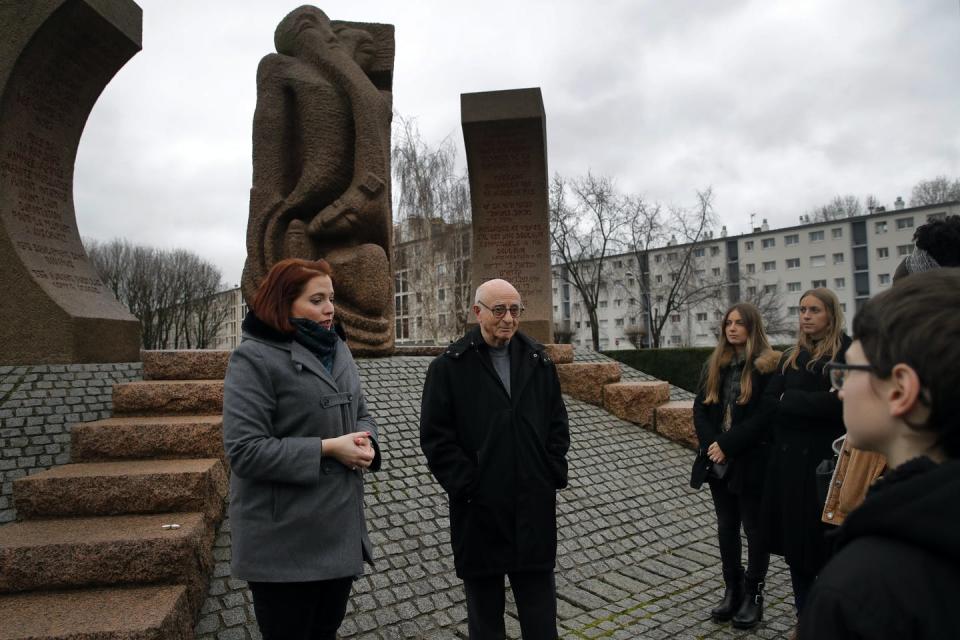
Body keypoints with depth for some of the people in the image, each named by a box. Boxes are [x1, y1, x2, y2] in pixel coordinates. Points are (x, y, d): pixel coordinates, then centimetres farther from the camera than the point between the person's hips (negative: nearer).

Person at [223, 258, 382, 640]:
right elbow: (245, 450, -20)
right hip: (285, 543, -6)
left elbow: (361, 413, 15)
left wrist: (365, 441, -8)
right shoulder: (254, 358, -14)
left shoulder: (337, 349, 9)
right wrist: (327, 449, -22)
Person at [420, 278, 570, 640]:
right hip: (480, 509, -2)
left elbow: (558, 423, 12)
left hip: (535, 507, 3)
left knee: (540, 610, 13)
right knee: (484, 604, 15)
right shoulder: (449, 367, -5)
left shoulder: (538, 362, 7)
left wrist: (553, 473, 3)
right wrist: (466, 485, -12)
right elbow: (436, 437, -7)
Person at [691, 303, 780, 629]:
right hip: (718, 462, 6)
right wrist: (711, 444, -9)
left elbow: (762, 416, -15)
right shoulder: (714, 365, 9)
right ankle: (732, 590, 26)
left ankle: (753, 595, 19)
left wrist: (728, 445, -18)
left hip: (752, 462, -6)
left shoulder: (768, 366, -9)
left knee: (754, 527, 7)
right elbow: (700, 407, 5)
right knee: (726, 526, 14)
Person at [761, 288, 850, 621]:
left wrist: (790, 400, -11)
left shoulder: (848, 352, -5)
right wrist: (813, 406, -13)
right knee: (794, 540, 11)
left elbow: (839, 403, -18)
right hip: (789, 459, 5)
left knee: (824, 542, 3)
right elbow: (769, 402, 0)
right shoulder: (791, 357, 12)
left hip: (826, 460, -5)